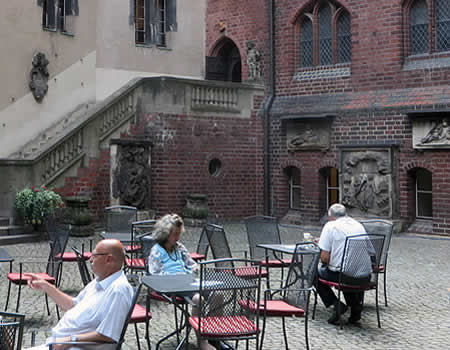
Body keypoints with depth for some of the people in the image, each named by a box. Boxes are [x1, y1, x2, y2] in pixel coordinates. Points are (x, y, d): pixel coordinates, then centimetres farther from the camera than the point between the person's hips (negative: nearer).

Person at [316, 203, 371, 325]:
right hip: (365, 278, 5)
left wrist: (328, 263, 17)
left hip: (343, 275, -5)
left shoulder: (330, 226, -1)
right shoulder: (359, 225, 15)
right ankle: (356, 305, 20)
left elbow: (324, 258, -7)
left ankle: (336, 303, 4)